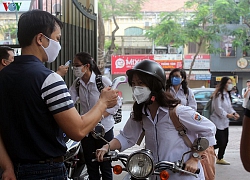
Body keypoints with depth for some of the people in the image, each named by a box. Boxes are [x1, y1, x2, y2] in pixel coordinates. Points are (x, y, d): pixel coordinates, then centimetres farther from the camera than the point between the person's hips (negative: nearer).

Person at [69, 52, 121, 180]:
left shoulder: (103, 81, -12)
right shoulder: (77, 84, 5)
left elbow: (117, 102, -10)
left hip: (104, 129, -5)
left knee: (105, 166, 2)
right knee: (91, 166, 13)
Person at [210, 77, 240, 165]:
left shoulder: (227, 94, 14)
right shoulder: (218, 94, -16)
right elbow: (218, 108, -21)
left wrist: (234, 113, 1)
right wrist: (227, 115, -26)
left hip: (225, 122, 9)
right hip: (218, 122, -9)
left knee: (225, 141, 11)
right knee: (221, 142, -11)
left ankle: (220, 158, 24)